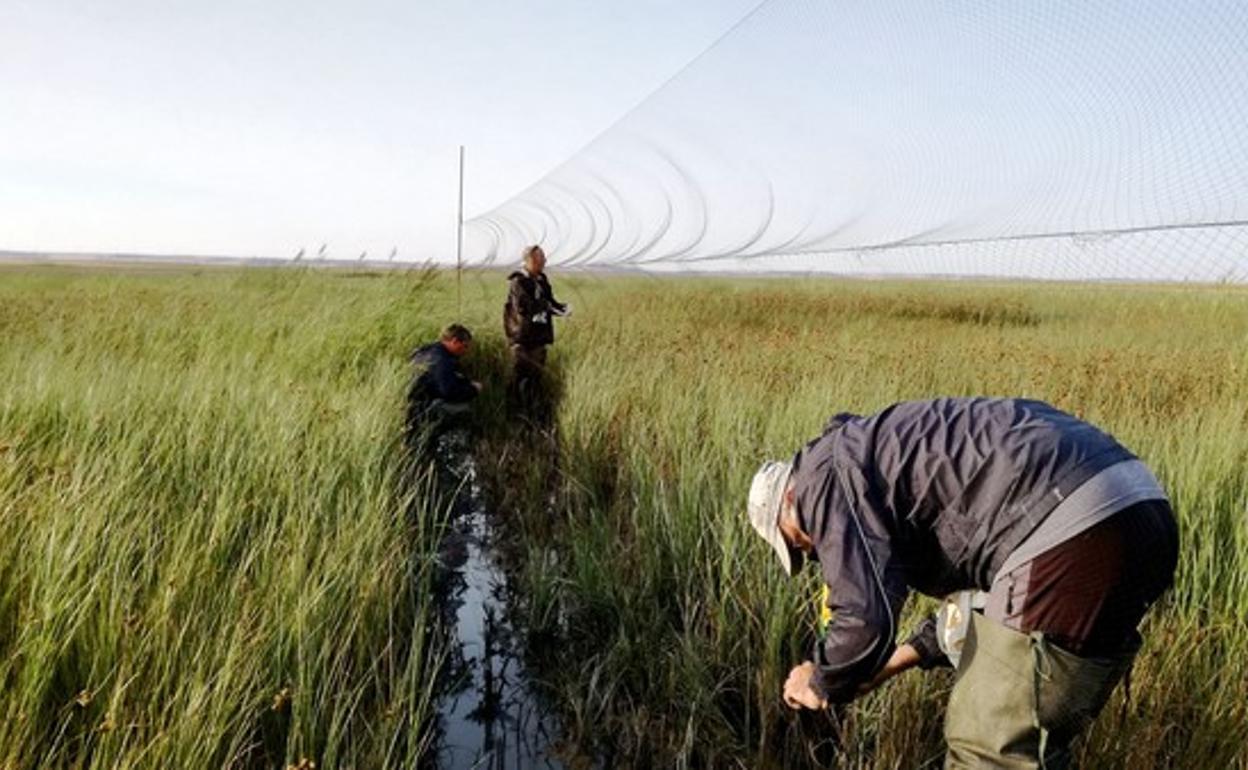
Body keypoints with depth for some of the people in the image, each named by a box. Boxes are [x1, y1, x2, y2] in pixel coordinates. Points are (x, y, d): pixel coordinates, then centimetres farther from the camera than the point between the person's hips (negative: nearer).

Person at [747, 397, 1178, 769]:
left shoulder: (824, 475, 0)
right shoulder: (876, 458, 29)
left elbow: (866, 617, -9)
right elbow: (978, 572, 33)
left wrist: (822, 684, 12)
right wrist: (900, 658, 32)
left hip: (1073, 537, -10)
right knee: (1028, 734, 24)